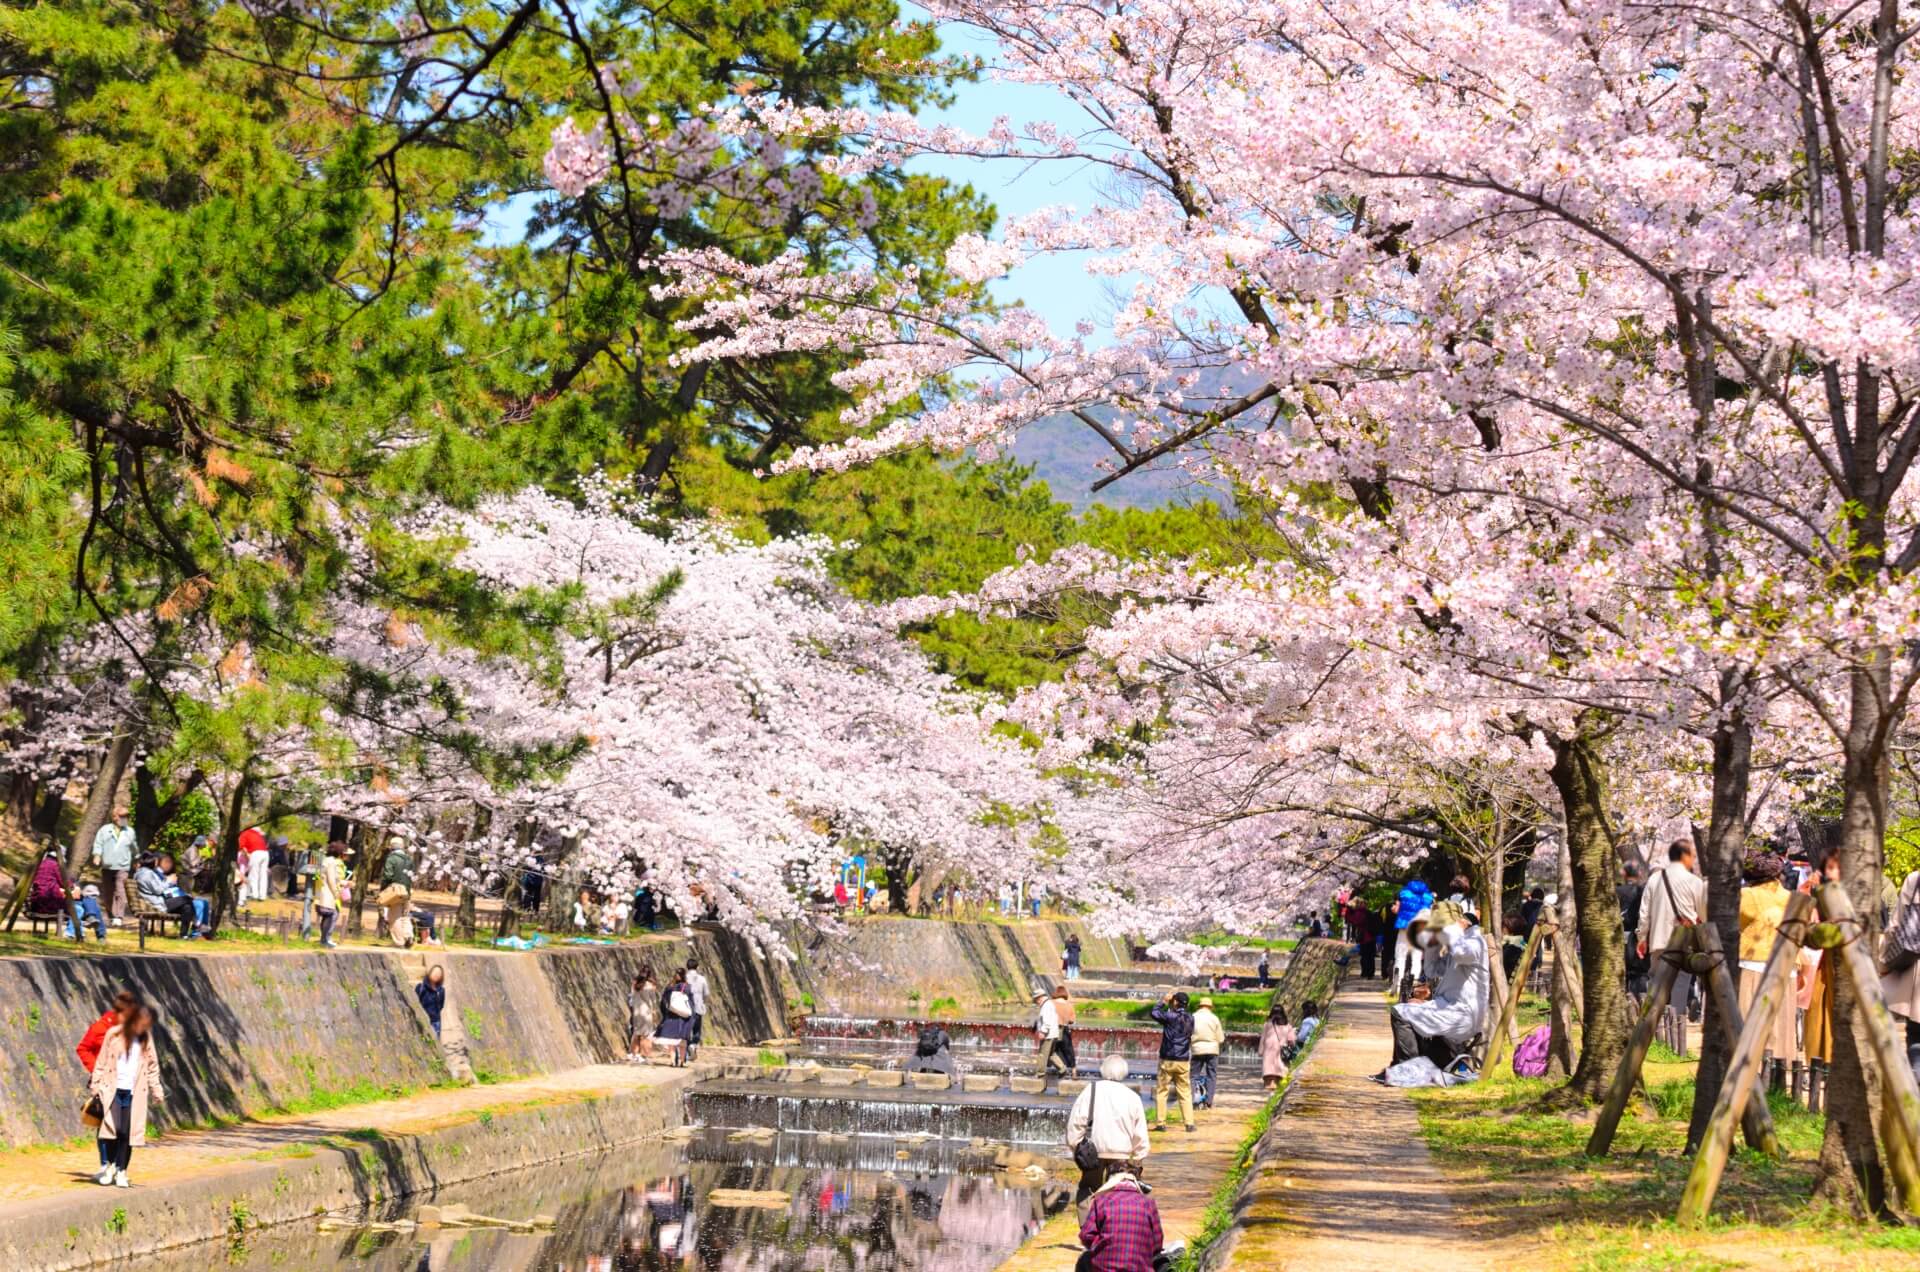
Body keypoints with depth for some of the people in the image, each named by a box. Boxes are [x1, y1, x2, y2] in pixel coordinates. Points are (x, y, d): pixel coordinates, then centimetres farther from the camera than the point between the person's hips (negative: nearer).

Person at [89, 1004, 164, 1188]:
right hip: (112, 1089, -3)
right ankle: (110, 1164, 5)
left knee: (128, 1133, -1)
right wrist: (96, 1086, -1)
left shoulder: (146, 1038, 7)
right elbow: (102, 1061, 0)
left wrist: (157, 1091, 12)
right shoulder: (114, 1034, -4)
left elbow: (152, 1066, 14)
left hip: (133, 1093, 3)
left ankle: (121, 1172, 9)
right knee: (114, 1128, -17)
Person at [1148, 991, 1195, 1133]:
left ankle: (1162, 1123, 3)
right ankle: (1189, 1123, 1)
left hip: (1168, 1060, -4)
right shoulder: (1190, 1018, 2)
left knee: (1161, 1092, 6)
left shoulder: (1171, 1016, -14)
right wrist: (1168, 1004, 13)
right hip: (1184, 1061, 4)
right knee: (1185, 1093, 8)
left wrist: (1164, 1001, 7)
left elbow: (1154, 1013, -2)